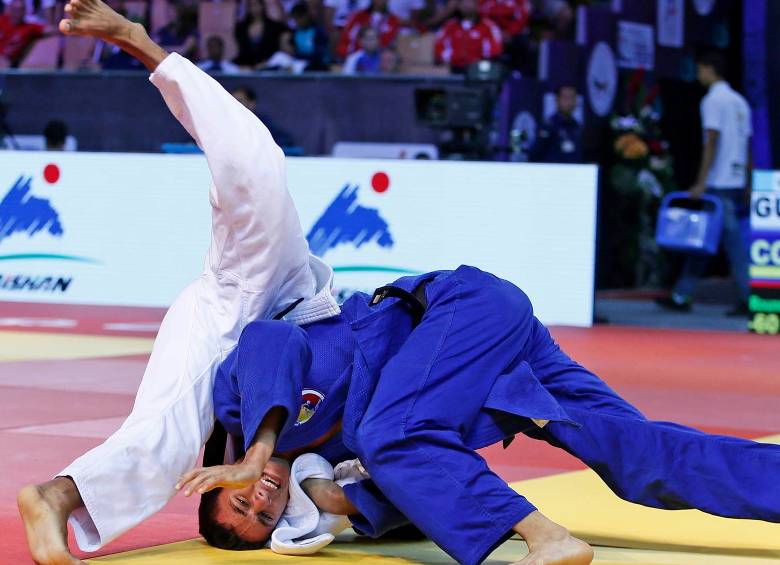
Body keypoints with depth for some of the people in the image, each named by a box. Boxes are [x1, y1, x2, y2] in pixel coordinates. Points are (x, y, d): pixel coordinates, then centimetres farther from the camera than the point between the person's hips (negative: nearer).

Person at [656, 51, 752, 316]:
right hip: (737, 182, 8)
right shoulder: (739, 101, 16)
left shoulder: (713, 100, -9)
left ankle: (749, 298, -8)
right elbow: (748, 146, 16)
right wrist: (748, 187, 19)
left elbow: (712, 142, -16)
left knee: (732, 240, -7)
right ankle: (681, 296, 14)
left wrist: (701, 182, -17)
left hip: (718, 184, -8)